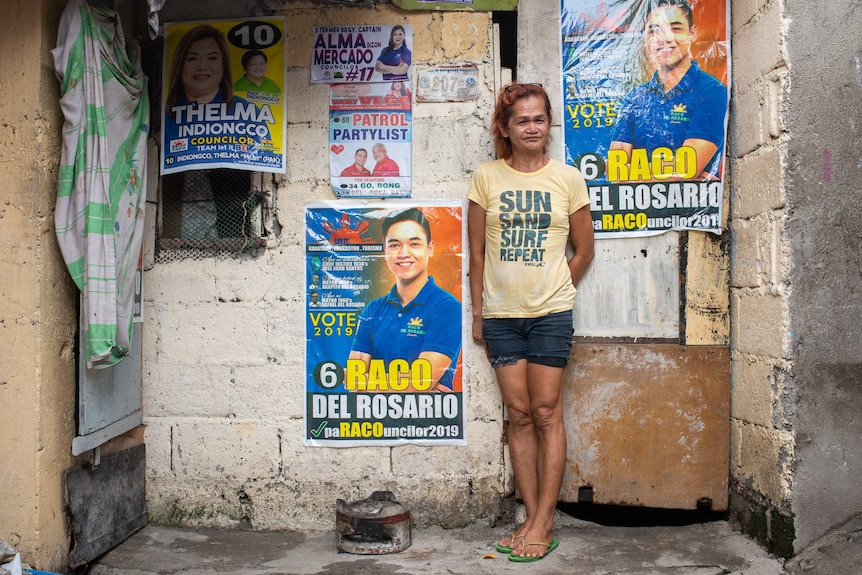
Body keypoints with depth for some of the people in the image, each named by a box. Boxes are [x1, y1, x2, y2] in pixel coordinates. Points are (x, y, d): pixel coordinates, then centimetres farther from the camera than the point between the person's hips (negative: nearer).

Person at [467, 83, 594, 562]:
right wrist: (478, 313, 6)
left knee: (546, 412, 0)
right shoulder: (487, 177, 4)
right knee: (519, 415, 6)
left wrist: (552, 291, 5)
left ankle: (543, 524, 9)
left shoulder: (568, 179, 2)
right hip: (500, 314, 2)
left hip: (550, 314, -1)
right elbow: (477, 252, 7)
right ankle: (532, 518, 16)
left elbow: (584, 250, 10)